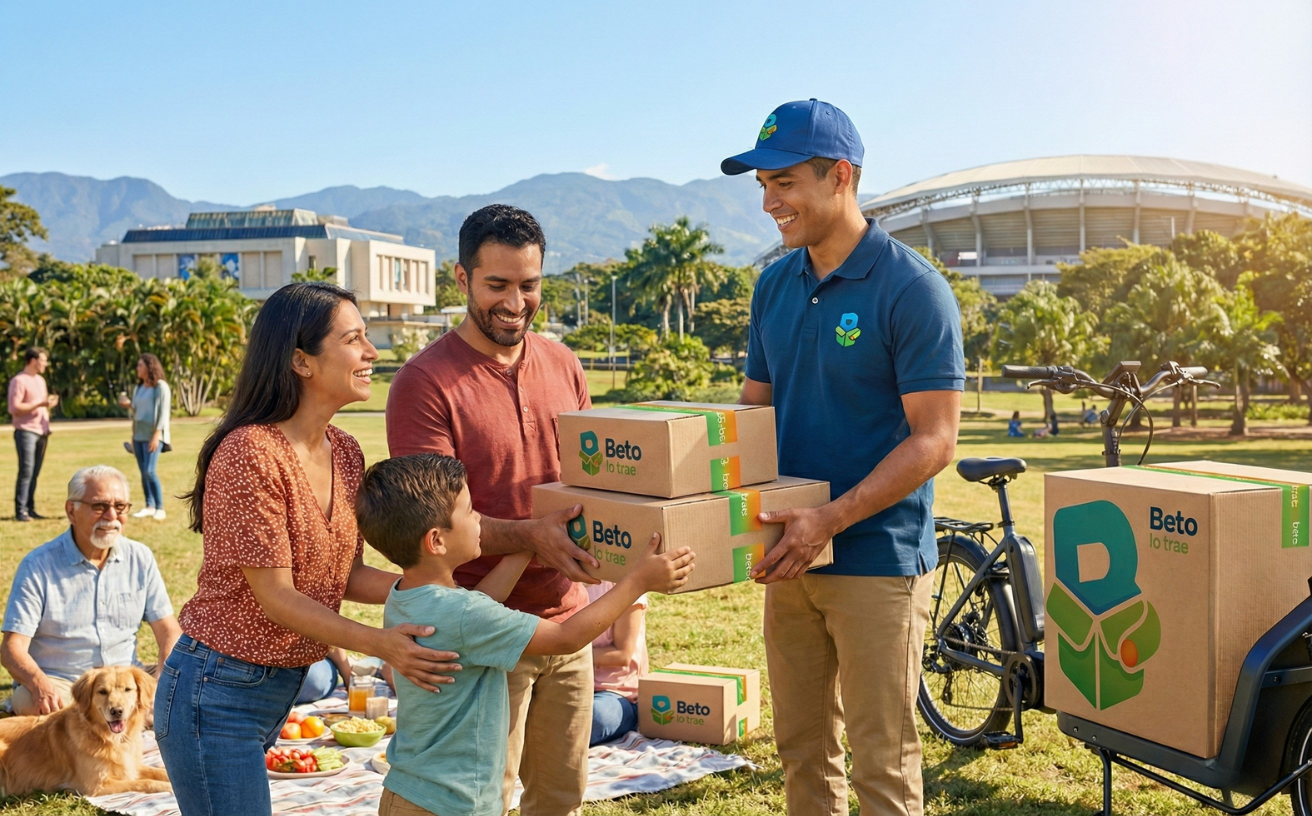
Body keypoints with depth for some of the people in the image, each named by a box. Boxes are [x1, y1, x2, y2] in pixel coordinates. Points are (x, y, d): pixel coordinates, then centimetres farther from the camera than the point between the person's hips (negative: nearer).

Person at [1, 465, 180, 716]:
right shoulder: (38, 565, -5)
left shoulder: (140, 558, 5)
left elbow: (168, 631, 4)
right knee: (34, 705, -36)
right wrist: (40, 683, -33)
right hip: (56, 683, -3)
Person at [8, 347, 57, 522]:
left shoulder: (40, 380, 19)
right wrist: (39, 404, -19)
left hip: (42, 433, 8)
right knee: (26, 471, -11)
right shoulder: (19, 381, -8)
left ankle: (30, 509, 11)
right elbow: (14, 408, -16)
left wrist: (49, 404, 9)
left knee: (34, 473, 7)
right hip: (26, 432, -7)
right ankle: (20, 511, -9)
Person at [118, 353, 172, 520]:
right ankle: (149, 506, 10)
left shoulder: (161, 387, -6)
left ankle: (160, 508, -9)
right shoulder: (138, 388, 16)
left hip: (153, 435, -7)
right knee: (143, 472, 5)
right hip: (139, 435, 7)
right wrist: (128, 405, 3)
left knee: (150, 471, -16)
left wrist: (157, 435, -18)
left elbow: (163, 413, -12)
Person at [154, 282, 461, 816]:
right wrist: (379, 643, -31)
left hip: (282, 688, 8)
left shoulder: (345, 453, 3)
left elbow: (346, 574, 5)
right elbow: (276, 597, -21)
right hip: (217, 695, -8)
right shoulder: (249, 453, -22)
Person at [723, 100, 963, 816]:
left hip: (879, 561, -6)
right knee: (801, 751, 16)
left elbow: (933, 441, -16)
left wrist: (830, 519, -25)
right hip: (793, 556, 6)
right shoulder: (774, 286, 9)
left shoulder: (913, 290, -12)